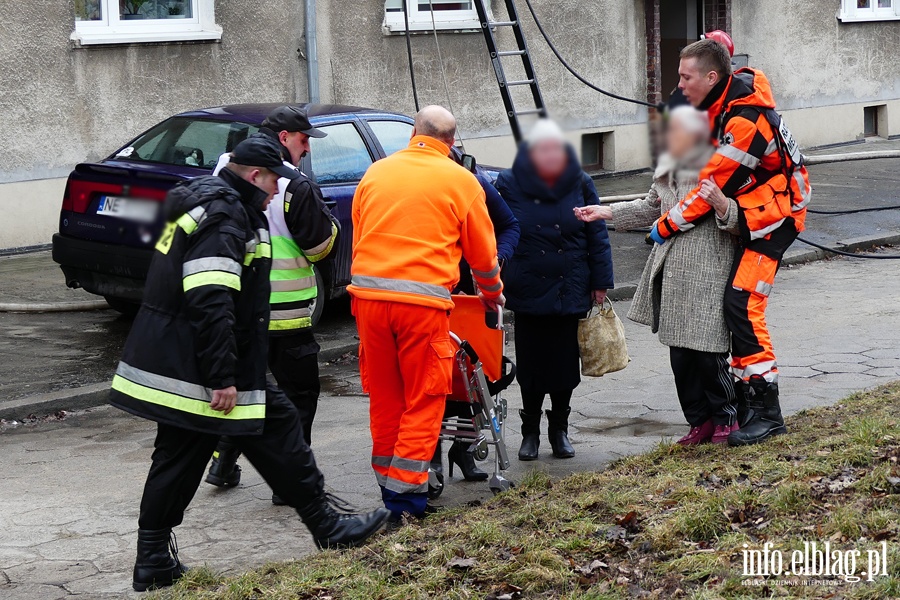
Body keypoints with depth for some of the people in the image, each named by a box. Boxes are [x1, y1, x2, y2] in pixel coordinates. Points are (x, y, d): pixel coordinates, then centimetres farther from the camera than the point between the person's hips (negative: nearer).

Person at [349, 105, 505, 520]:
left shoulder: (376, 172, 14)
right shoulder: (460, 181, 5)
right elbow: (482, 252, 12)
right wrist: (492, 293, 31)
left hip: (368, 293, 4)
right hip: (423, 299, -4)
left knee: (383, 394, 14)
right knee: (424, 398, 5)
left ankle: (387, 483, 22)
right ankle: (406, 490, 0)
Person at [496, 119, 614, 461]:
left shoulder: (580, 184, 2)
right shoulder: (509, 185, -3)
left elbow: (596, 235, 6)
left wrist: (601, 282, 3)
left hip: (570, 290, 1)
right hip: (527, 292, -1)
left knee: (565, 364, 6)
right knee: (530, 366, 4)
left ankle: (559, 430, 21)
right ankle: (530, 432, 18)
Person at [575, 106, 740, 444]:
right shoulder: (668, 169, 13)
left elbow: (741, 221, -11)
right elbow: (651, 207, 29)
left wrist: (722, 205, -30)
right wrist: (607, 212, 22)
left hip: (708, 275, -7)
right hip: (673, 273, 7)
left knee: (707, 353, -5)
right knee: (680, 354, 9)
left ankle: (725, 419, 16)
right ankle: (700, 421, 21)